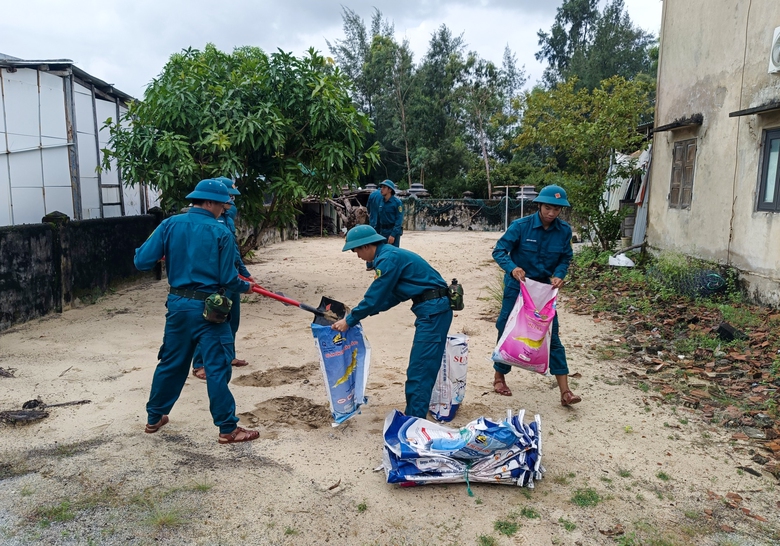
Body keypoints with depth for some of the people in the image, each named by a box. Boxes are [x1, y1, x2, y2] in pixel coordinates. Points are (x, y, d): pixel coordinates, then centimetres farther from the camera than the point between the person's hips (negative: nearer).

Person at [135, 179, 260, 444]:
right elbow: (228, 279, -10)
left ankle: (154, 418, 34)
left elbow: (142, 261, -4)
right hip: (207, 307, -5)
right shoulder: (221, 233, -11)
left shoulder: (169, 225, -1)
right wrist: (246, 286, 10)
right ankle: (228, 428, 10)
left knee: (171, 363, 20)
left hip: (178, 304, 5)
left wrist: (167, 256, 17)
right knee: (217, 368, 2)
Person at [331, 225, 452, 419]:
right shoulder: (391, 255, 16)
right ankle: (414, 414, 27)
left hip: (433, 310, -10)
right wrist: (356, 314, 18)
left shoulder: (389, 259, -15)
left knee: (420, 368, -6)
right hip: (433, 309, 10)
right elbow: (388, 297, 21)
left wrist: (349, 320, -1)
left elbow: (374, 297, -13)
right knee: (423, 366, 17)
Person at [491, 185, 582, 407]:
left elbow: (565, 259, 3)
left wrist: (559, 275, -18)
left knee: (552, 336, 1)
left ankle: (565, 391, 4)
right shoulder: (521, 226, -16)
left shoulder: (564, 230, -6)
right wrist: (512, 267, -36)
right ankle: (499, 377, 29)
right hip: (517, 286, -2)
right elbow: (499, 250, -16)